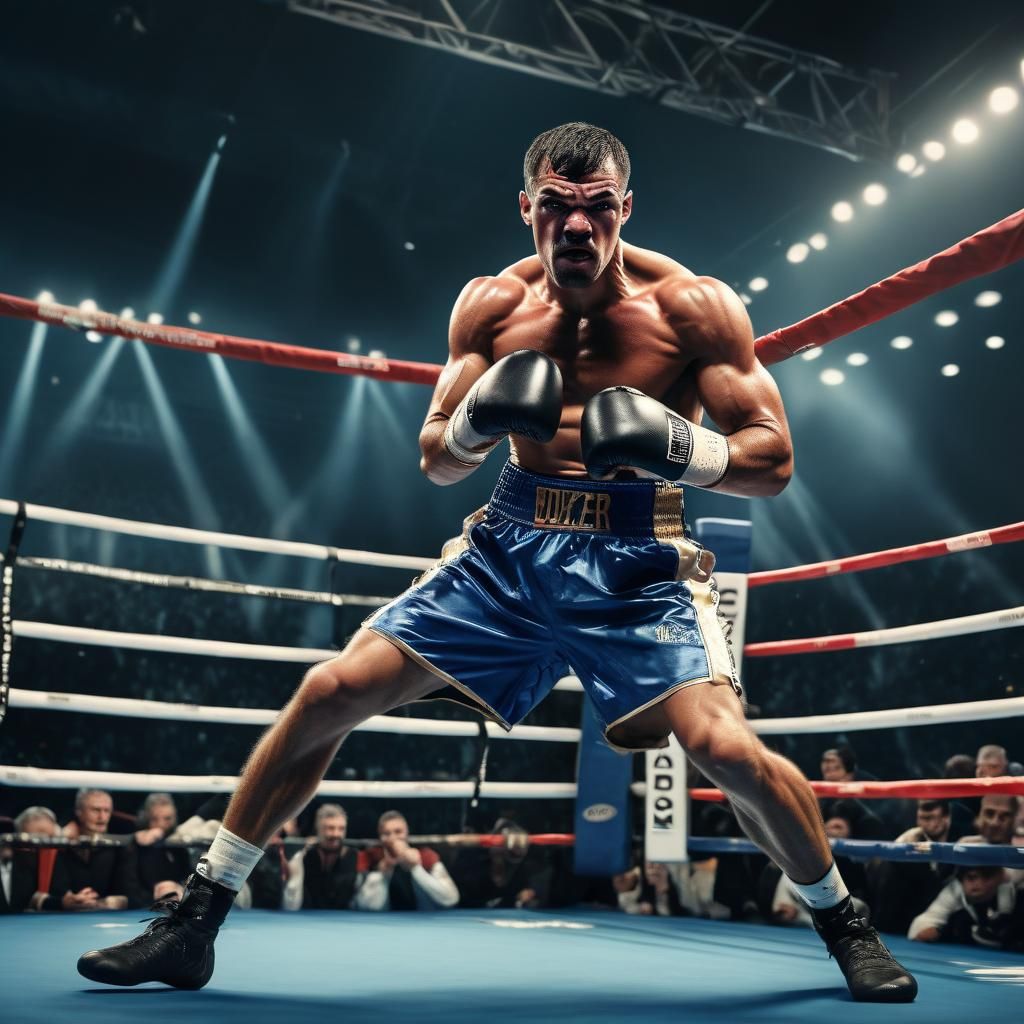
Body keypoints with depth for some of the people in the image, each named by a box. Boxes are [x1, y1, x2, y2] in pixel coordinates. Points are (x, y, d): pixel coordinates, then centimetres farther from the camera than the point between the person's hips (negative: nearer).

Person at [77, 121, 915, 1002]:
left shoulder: (692, 304, -8)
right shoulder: (490, 305, 2)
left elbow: (774, 459, -8)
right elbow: (436, 460, 7)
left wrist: (681, 448, -28)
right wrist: (477, 420, -16)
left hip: (635, 561, -3)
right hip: (509, 544, 3)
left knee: (727, 747, -23)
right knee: (327, 694, -5)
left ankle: (845, 927, 10)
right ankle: (195, 922, 12)